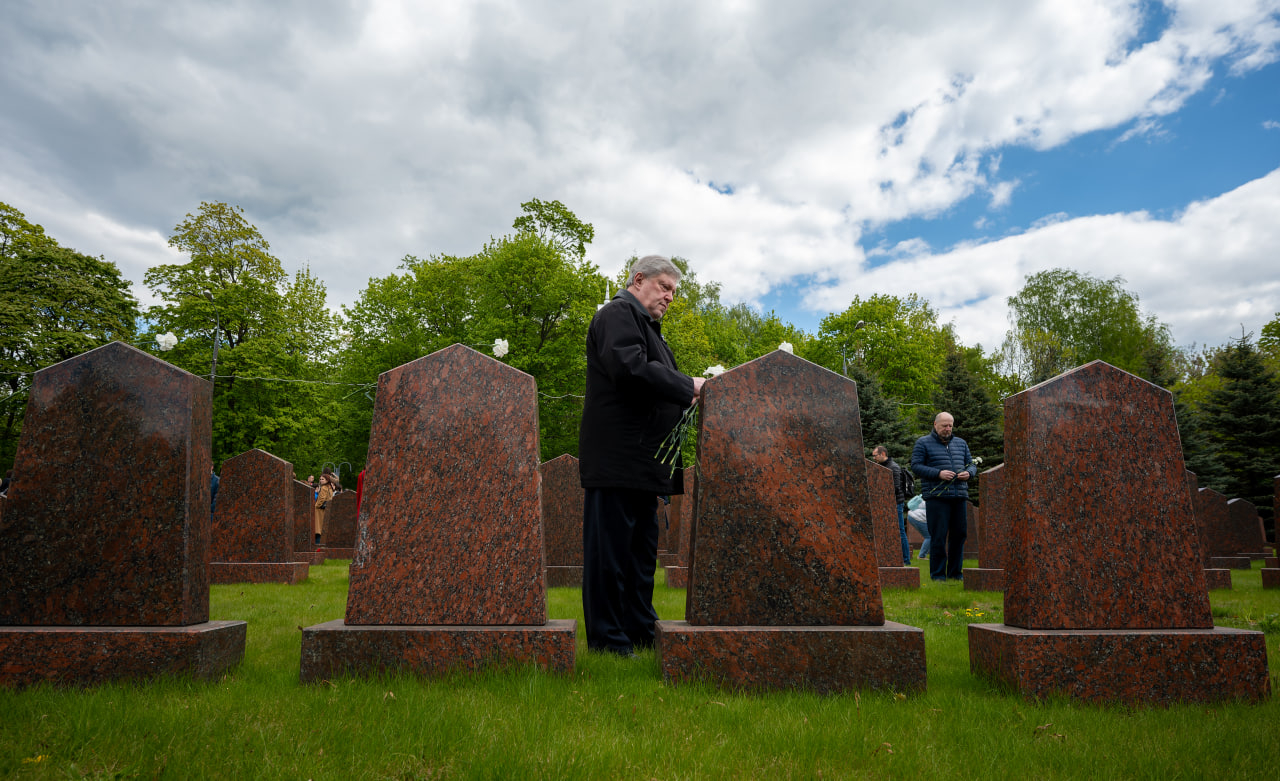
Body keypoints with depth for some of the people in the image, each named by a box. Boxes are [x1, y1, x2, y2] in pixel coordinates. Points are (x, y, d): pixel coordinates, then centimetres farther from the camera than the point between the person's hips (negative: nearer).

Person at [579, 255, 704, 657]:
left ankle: (641, 632, 24)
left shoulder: (645, 324, 26)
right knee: (610, 551, -3)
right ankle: (608, 640, 5)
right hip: (616, 457, -10)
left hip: (642, 464, 11)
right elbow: (629, 368, -22)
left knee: (641, 553, 15)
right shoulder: (618, 313, -5)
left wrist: (686, 393, 10)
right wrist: (688, 386, -16)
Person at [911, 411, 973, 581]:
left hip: (959, 496, 5)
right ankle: (938, 574, 4)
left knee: (959, 534, 6)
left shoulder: (961, 443, 20)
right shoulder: (923, 443, 4)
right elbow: (916, 466, -4)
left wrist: (968, 473, -1)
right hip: (936, 496, -5)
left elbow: (971, 464, 23)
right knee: (938, 536, -5)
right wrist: (938, 473, -15)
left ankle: (955, 572, 18)